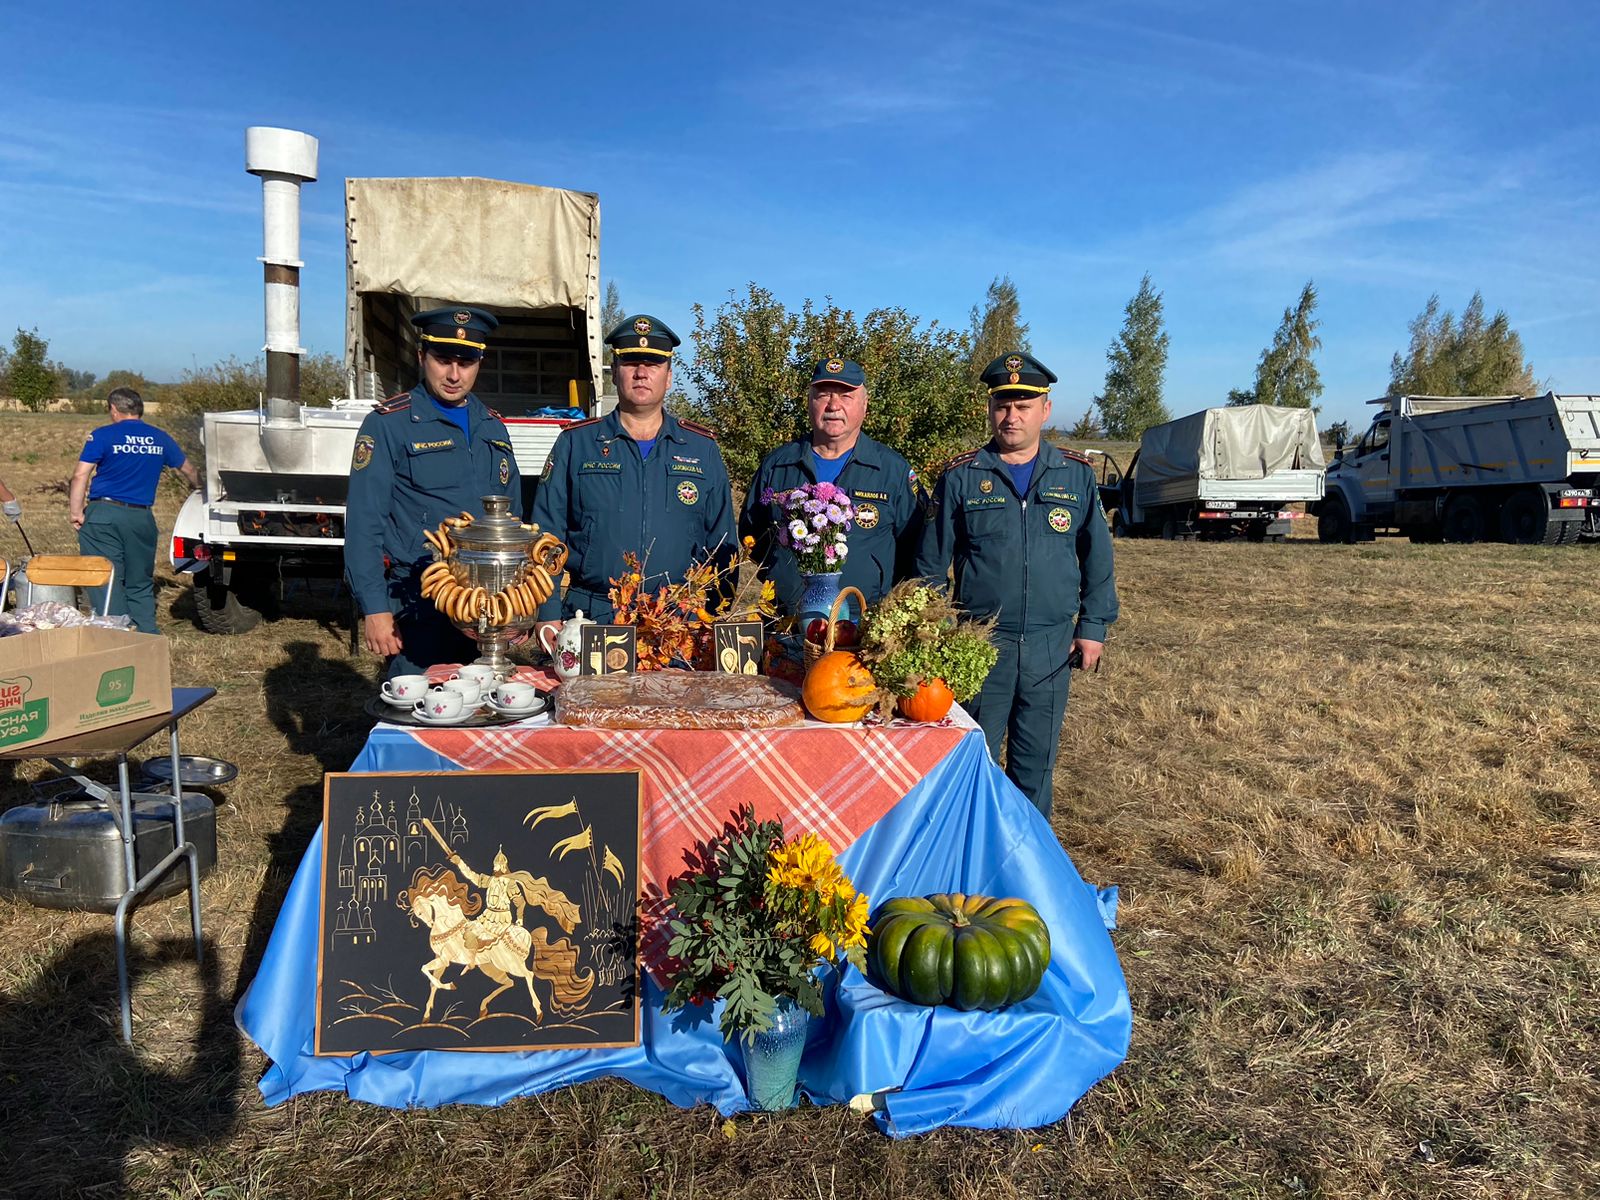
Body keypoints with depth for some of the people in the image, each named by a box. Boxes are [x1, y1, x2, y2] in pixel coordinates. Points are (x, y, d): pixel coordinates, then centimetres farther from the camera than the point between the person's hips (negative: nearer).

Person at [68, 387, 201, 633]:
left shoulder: (103, 436, -3)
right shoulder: (161, 438, 9)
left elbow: (80, 476, -10)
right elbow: (188, 470, 23)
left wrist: (76, 512, -6)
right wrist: (197, 487, 43)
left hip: (103, 514, -3)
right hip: (141, 518, 3)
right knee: (140, 584, 14)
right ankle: (148, 637, 13)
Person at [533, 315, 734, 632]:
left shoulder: (703, 449, 10)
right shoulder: (574, 443, 6)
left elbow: (722, 545, 10)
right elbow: (546, 535, 4)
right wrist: (548, 616, -5)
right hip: (591, 618, -1)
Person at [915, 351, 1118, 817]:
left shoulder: (1077, 474, 5)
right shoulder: (961, 476, -1)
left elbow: (1097, 556, 11)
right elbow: (932, 561, 3)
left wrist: (1093, 626, 5)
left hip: (1051, 647, 2)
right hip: (978, 645, -2)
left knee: (1037, 759, 13)